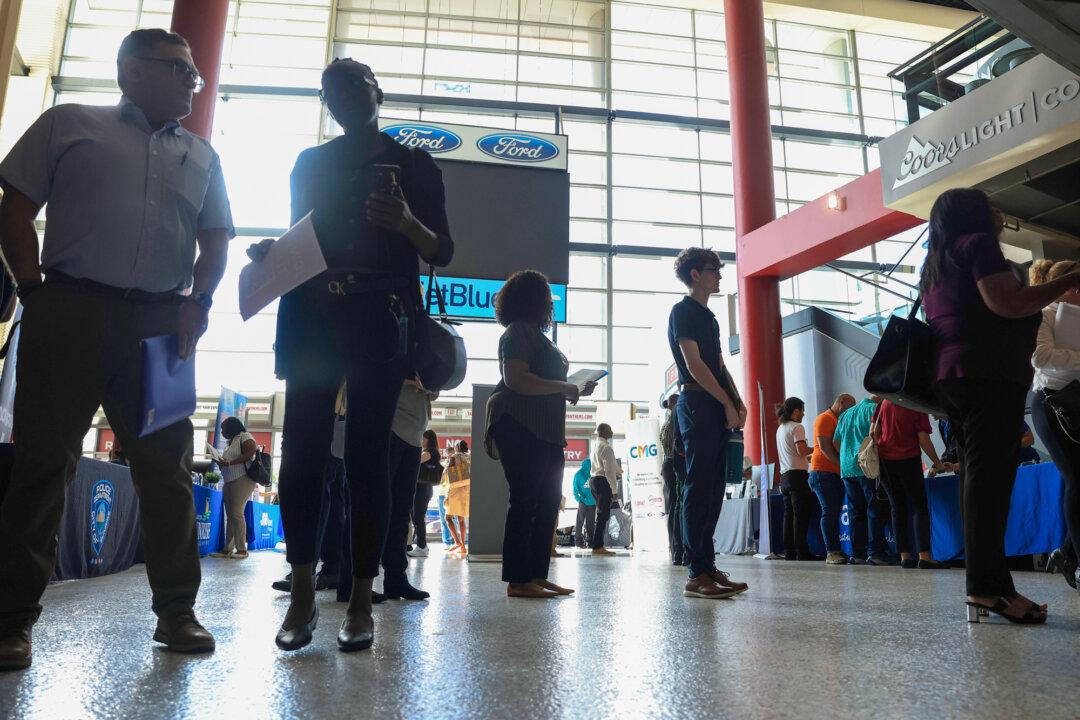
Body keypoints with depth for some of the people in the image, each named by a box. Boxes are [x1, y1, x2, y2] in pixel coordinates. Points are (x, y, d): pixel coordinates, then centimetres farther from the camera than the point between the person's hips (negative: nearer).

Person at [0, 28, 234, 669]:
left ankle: (177, 611, 9)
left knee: (167, 468, 1)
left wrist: (198, 301, -2)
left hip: (161, 322, 3)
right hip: (71, 309, -2)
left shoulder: (202, 156, 20)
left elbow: (216, 240, 15)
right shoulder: (70, 124, 13)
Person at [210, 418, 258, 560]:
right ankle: (228, 549, 3)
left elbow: (251, 453, -17)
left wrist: (229, 463, -18)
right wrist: (222, 463, 4)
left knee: (236, 512, -14)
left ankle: (242, 549, -12)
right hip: (229, 481, 9)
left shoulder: (244, 436, -1)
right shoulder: (231, 442, 24)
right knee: (229, 515, 3)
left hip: (243, 478, -9)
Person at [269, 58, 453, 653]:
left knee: (367, 454, -5)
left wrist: (407, 224, -15)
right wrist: (271, 254, -3)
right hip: (313, 318, 3)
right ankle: (302, 593, 5)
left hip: (382, 322, -2)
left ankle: (361, 600, 2)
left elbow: (442, 252, 5)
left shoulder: (415, 166, 11)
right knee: (301, 450, -5)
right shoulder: (311, 163, 18)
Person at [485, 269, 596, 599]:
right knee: (525, 501, -8)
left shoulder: (536, 335, 25)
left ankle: (537, 575, 15)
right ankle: (517, 580, -3)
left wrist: (575, 391, 18)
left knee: (548, 502, 9)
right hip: (520, 427, -10)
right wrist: (563, 387, -15)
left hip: (545, 432, 10)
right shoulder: (518, 332, -6)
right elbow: (516, 380, -21)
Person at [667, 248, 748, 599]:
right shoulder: (683, 311, -3)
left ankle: (707, 568, 12)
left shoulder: (709, 317, 24)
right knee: (699, 487, -10)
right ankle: (698, 575, -8)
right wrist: (728, 403, -12)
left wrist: (738, 402, 7)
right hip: (697, 403, -9)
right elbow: (693, 364, -12)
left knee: (714, 489, 7)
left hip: (717, 409, 9)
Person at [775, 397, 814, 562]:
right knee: (801, 514, -7)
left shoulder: (780, 428, 20)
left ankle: (789, 551, 7)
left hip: (784, 476, 9)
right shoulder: (797, 427, -7)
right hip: (797, 474, -9)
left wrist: (807, 457, 28)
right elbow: (801, 450, -18)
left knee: (789, 514, 8)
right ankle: (801, 551, -9)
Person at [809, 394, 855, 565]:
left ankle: (836, 551, 7)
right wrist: (842, 463, -20)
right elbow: (824, 447, -15)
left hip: (837, 473, 9)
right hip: (823, 471, -8)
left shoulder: (840, 421, 23)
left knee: (835, 512, 6)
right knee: (829, 511, -11)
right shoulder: (824, 419, -6)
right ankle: (831, 552, -11)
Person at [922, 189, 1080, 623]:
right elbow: (1007, 303, -14)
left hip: (950, 376, 9)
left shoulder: (934, 265, 26)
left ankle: (987, 585, 3)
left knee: (979, 475, 5)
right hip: (989, 374, -9)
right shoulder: (977, 244, 0)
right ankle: (987, 584, -19)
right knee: (991, 474, -14)